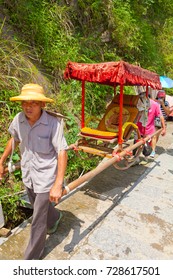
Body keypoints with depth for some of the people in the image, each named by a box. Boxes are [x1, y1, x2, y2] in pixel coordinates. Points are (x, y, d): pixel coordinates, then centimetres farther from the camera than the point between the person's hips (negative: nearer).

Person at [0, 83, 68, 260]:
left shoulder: (53, 123, -24)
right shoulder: (18, 119, -8)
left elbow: (62, 152, -25)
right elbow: (14, 139, 11)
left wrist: (58, 185, -30)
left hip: (46, 177, -6)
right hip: (28, 175, 6)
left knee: (38, 220, 6)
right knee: (39, 207, 29)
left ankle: (32, 257, 32)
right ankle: (55, 217, 63)